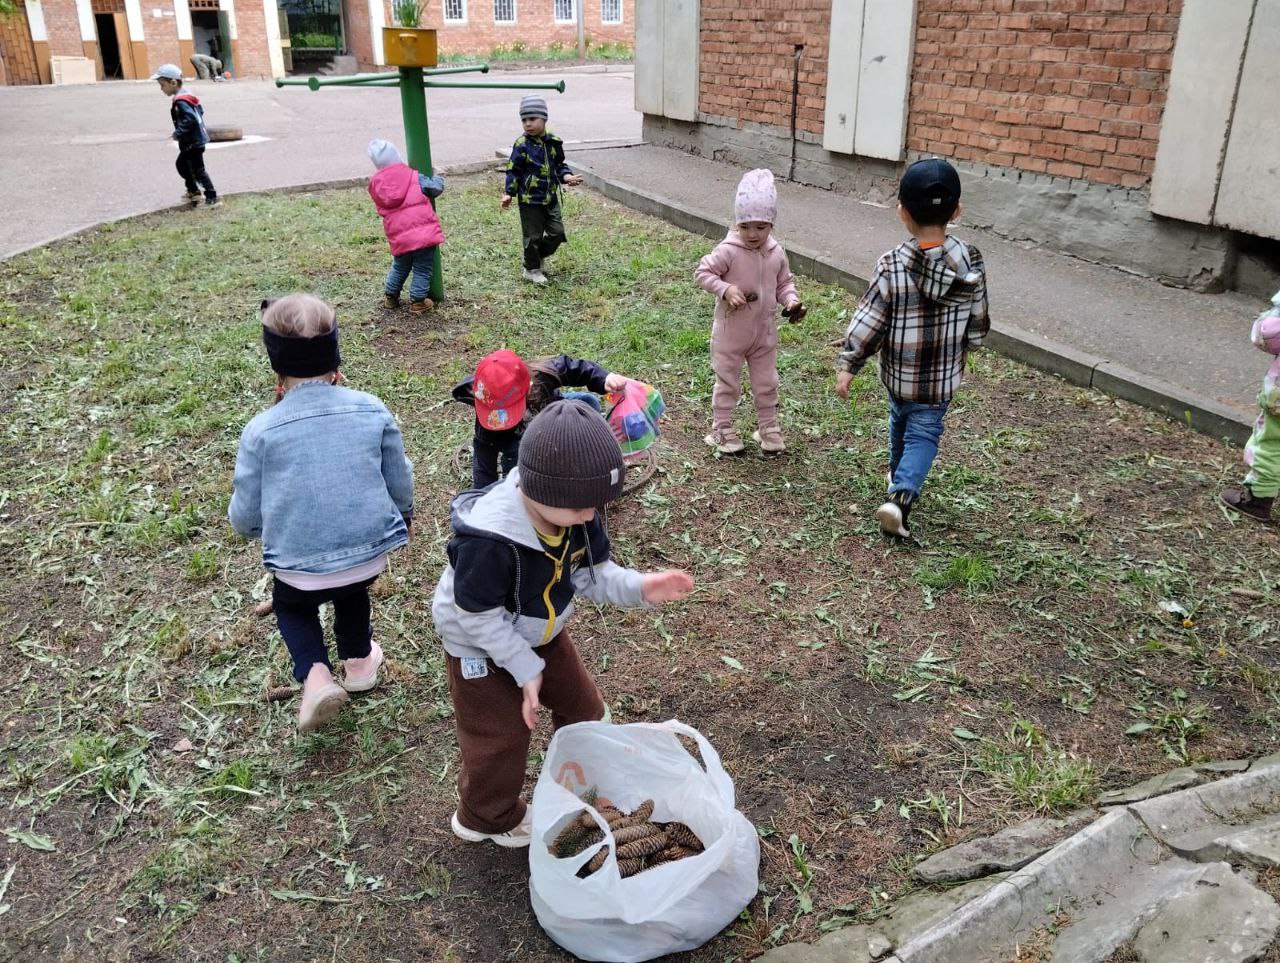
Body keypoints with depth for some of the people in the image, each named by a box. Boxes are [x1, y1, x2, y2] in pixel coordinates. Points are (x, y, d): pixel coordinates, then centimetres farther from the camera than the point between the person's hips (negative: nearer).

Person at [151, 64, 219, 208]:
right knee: (181, 164, 23)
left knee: (197, 170, -5)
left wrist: (179, 133, -24)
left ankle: (212, 197, -2)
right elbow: (200, 111, 18)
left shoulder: (180, 102, -21)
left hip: (193, 142, -11)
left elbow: (190, 119, -31)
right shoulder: (186, 96, 10)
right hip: (194, 140, 11)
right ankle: (193, 191, 31)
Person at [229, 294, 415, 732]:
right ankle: (359, 661, 52)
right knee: (352, 592, 37)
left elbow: (244, 518, -6)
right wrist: (405, 515, 27)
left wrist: (253, 527, 20)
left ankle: (316, 676, 12)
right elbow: (400, 482, 5)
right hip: (370, 552, 2)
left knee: (291, 605, 32)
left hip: (300, 566, -2)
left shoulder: (261, 430, -13)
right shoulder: (372, 410, -7)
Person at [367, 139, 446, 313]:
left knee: (399, 268, 26)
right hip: (424, 232, -4)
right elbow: (436, 188, -1)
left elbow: (384, 210, 16)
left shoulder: (376, 186, 8)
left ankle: (390, 296, 38)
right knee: (422, 270, 9)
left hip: (398, 238, 4)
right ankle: (417, 302, 12)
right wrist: (438, 179, 24)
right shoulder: (414, 177, -4)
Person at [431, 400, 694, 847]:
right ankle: (487, 818, 37)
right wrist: (526, 670, -23)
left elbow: (593, 574, -8)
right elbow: (479, 619, -30)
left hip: (543, 634, 7)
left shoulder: (575, 513, -21)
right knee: (501, 738, 8)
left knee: (582, 705, 20)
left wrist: (640, 587, -27)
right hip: (482, 647, -7)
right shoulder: (487, 539, -42)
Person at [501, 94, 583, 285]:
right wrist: (509, 193, -13)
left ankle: (539, 255, 32)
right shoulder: (522, 145, -11)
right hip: (530, 199, -4)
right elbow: (513, 170, -7)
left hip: (550, 197, 5)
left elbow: (559, 165, 13)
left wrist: (566, 176, -7)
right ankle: (532, 269, 21)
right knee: (533, 236, 3)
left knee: (557, 232, 7)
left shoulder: (553, 142, 1)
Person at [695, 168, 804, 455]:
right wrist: (725, 289, -27)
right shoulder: (728, 251, -19)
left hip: (765, 332, 4)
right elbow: (702, 271, -14)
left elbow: (784, 282, 8)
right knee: (727, 382, 9)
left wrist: (791, 302, -11)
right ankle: (722, 428, 22)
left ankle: (768, 426, 31)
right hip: (731, 332, -4)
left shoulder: (776, 253, -4)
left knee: (767, 383, 15)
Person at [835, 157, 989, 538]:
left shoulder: (891, 266, -21)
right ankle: (902, 495, -10)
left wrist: (848, 367, -5)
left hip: (898, 373, 0)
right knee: (924, 432, 10)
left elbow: (866, 324, -16)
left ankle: (898, 476, 46)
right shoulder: (971, 263, -12)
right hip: (942, 377, 0)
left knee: (901, 420, 25)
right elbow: (977, 324, -1)